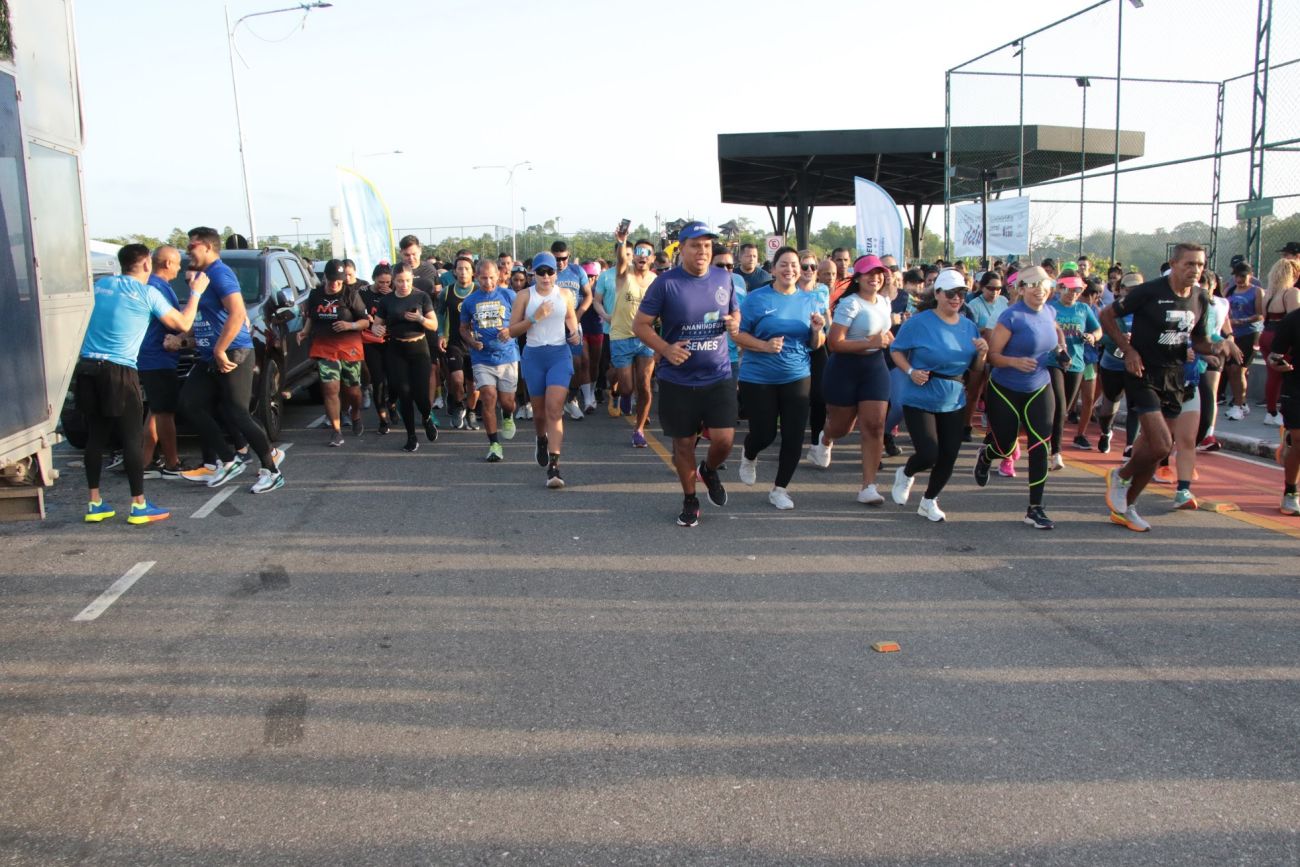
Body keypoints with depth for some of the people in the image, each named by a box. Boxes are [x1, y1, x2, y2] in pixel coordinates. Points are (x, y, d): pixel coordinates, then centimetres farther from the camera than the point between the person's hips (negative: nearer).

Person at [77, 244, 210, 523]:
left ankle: (94, 504, 15)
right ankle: (139, 506, 2)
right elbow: (183, 324, 1)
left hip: (87, 367, 6)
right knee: (131, 439, 0)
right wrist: (196, 292, 12)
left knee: (95, 437, 11)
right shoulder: (148, 293, -3)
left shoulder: (100, 285, 13)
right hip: (119, 373, -6)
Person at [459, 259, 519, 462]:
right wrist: (472, 342, -4)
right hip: (482, 359, 1)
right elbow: (464, 328, 17)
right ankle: (494, 443, 0)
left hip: (507, 356, 0)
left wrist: (510, 331, -14)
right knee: (488, 397, -12)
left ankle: (507, 418, 41)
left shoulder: (508, 296, 1)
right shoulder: (469, 301, 6)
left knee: (507, 401, 3)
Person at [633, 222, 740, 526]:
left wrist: (735, 322, -6)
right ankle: (690, 500, 30)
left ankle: (709, 470, 28)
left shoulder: (724, 278, 3)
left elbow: (735, 311, 19)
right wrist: (665, 349, -21)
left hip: (718, 376, 2)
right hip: (678, 380, -2)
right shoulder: (666, 283, -9)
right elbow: (639, 324, -6)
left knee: (724, 439, -8)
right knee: (683, 443, 9)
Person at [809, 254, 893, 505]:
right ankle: (825, 440, 50)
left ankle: (868, 486, 0)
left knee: (874, 426, -6)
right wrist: (871, 342, -28)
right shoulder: (850, 304, -17)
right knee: (842, 426, 10)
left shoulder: (884, 302, 8)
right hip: (845, 369, -5)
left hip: (875, 367, 5)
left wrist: (887, 338, 5)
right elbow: (835, 343, -23)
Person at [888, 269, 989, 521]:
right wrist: (911, 371, -20)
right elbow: (896, 350, -4)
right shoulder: (919, 322, -11)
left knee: (948, 457, 7)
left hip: (954, 403, 5)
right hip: (920, 400, -5)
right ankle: (905, 474, 24)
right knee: (928, 455, -13)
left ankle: (929, 501, 31)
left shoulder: (969, 326, 5)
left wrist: (982, 352, -10)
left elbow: (976, 368, 10)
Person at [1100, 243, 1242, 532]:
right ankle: (1121, 475, 11)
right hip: (1143, 374, -6)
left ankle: (1125, 506, 23)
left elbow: (1198, 340, 17)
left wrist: (1216, 347, -6)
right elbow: (1107, 316, -6)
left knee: (1153, 446, 9)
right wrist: (1128, 349, -15)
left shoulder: (1201, 299, 6)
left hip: (1173, 377, 6)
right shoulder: (1149, 292, -13)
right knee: (1162, 445, -18)